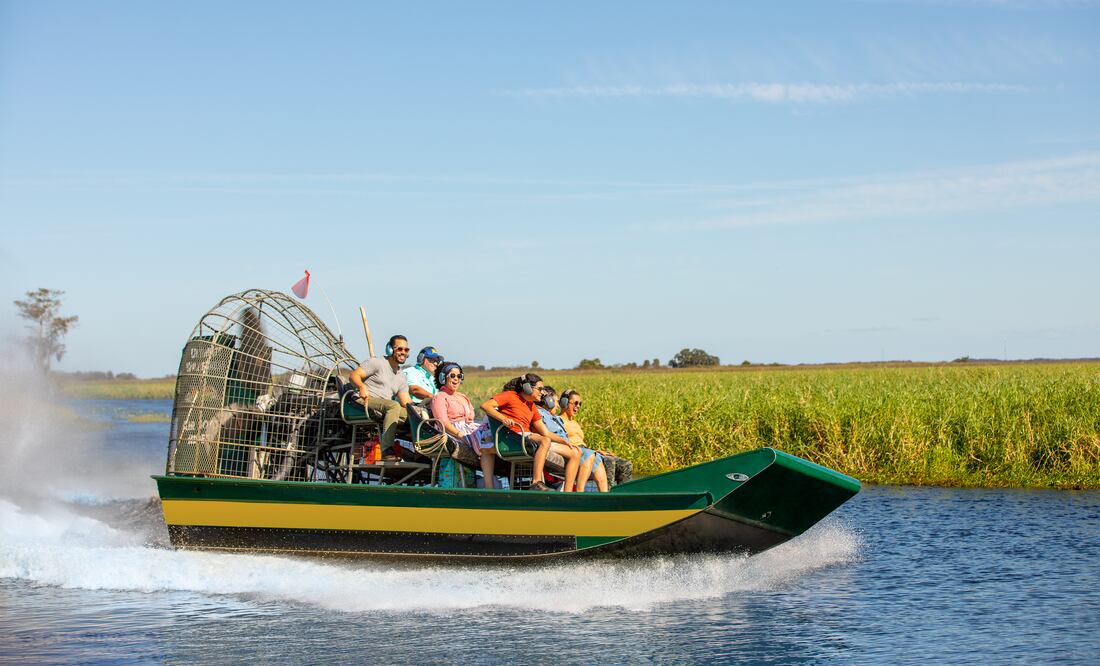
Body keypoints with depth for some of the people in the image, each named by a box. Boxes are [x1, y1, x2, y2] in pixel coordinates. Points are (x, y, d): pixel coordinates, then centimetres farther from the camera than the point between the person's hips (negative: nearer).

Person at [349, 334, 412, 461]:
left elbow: (406, 403, 15)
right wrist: (361, 386, -27)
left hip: (382, 412, 7)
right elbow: (354, 375, -5)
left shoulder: (401, 379, 24)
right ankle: (386, 450, -43)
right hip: (364, 403, -7)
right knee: (394, 405, -34)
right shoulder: (377, 363, 6)